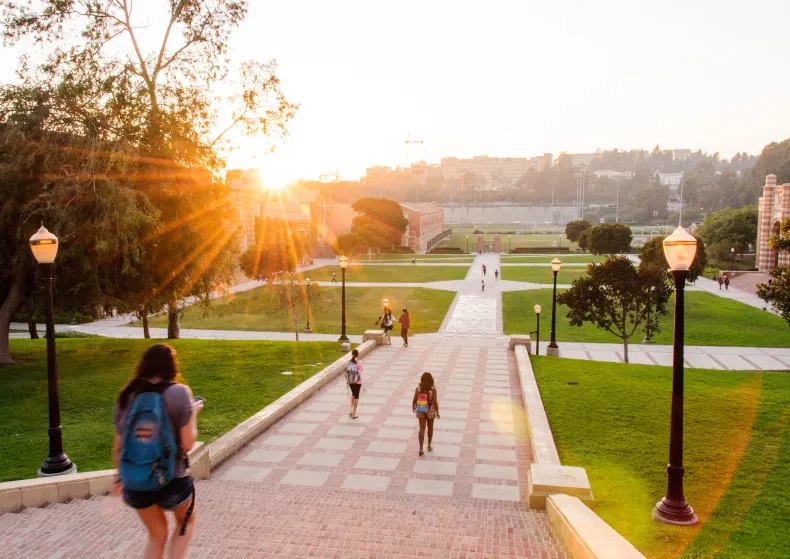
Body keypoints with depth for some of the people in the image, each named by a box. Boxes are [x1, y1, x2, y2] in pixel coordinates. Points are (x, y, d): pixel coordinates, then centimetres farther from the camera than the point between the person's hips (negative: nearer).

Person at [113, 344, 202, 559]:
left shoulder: (127, 396, 0)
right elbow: (187, 444, -13)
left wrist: (121, 476, 21)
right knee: (186, 522, 28)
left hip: (134, 482, 4)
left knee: (157, 535, 26)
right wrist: (193, 412, 2)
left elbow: (118, 446, 6)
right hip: (172, 480, -4)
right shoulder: (178, 392, -14)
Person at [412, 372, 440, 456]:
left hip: (420, 411, 1)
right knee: (430, 427, 21)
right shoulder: (433, 389, -19)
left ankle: (421, 448, -1)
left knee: (422, 429, 8)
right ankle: (429, 445, 34)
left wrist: (413, 408, 11)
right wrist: (437, 412, -5)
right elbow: (435, 402, -18)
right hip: (430, 411, -1)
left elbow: (414, 400, -8)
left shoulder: (418, 388, -14)